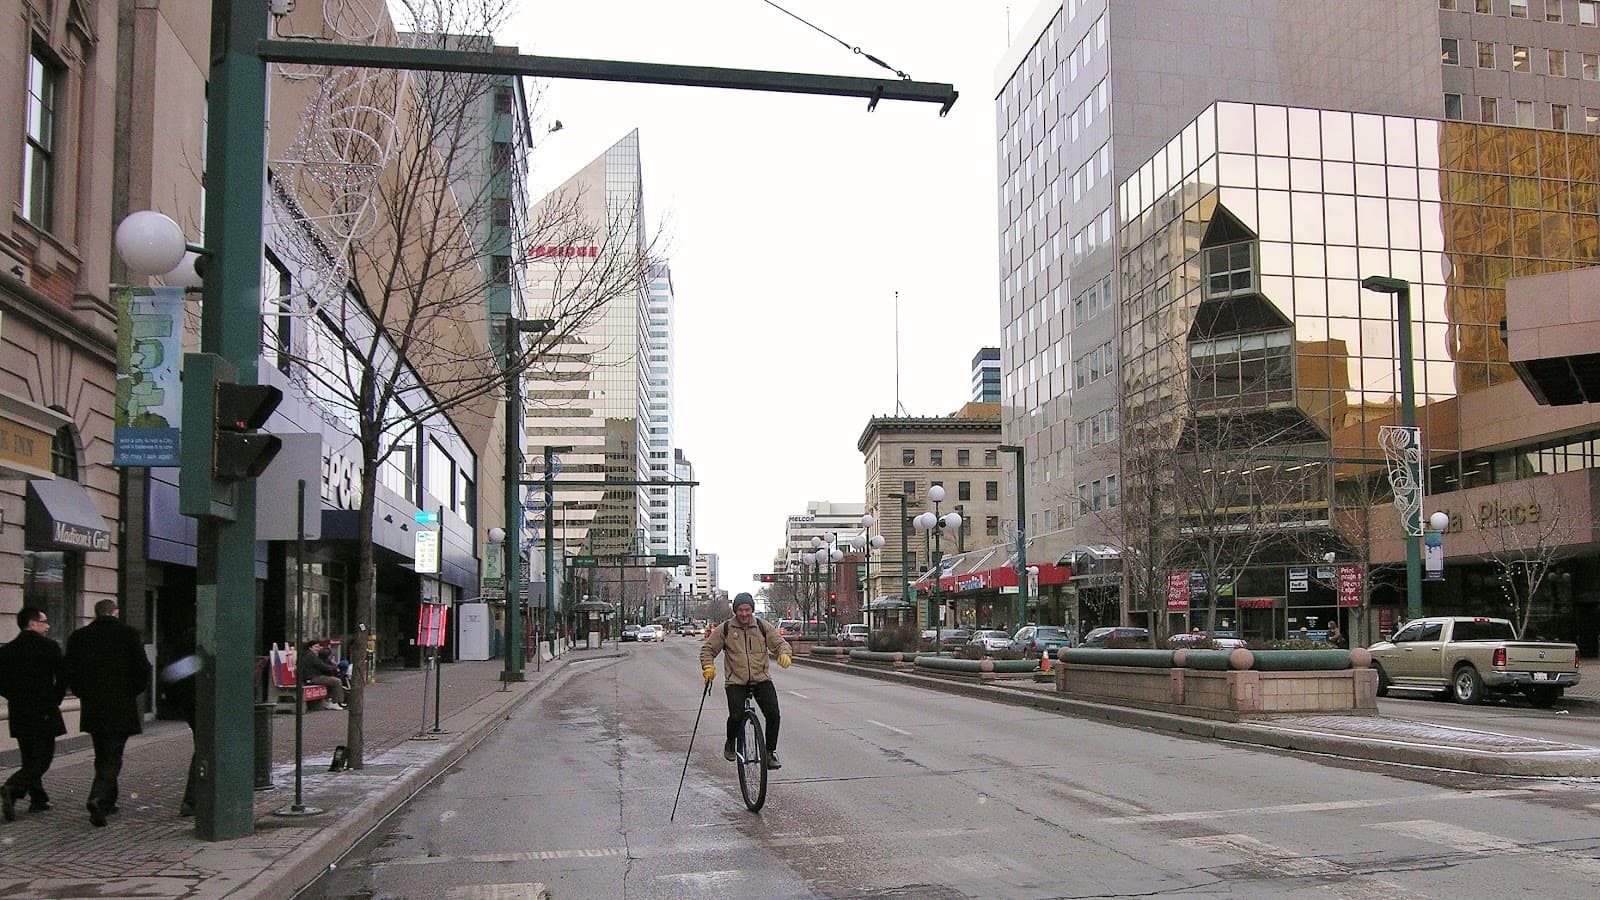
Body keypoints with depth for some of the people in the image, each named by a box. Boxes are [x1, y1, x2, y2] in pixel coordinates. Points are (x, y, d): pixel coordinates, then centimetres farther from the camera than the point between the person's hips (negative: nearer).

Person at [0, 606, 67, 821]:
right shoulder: (50, 647, -9)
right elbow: (62, 678, -10)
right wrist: (55, 701, 5)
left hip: (19, 713, 6)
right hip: (44, 712, -5)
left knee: (29, 759, 15)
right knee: (42, 758, -1)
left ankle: (38, 799, 17)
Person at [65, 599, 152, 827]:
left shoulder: (78, 637, 3)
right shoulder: (129, 635, -6)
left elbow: (70, 672, 4)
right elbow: (143, 671, -7)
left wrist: (85, 694, 16)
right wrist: (132, 693, 8)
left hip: (92, 708, 4)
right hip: (122, 708, -4)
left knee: (102, 756, 18)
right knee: (112, 757, -1)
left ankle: (107, 802, 25)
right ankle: (98, 799, -20)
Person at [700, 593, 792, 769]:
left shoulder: (763, 627, 6)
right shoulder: (725, 629, 3)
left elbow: (780, 642, 6)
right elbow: (708, 649, 9)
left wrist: (785, 653, -16)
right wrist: (708, 666, -8)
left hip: (761, 679, 2)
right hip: (735, 682, -1)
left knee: (773, 714, -13)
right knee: (736, 716, -18)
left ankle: (770, 752, 7)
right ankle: (730, 744, 16)